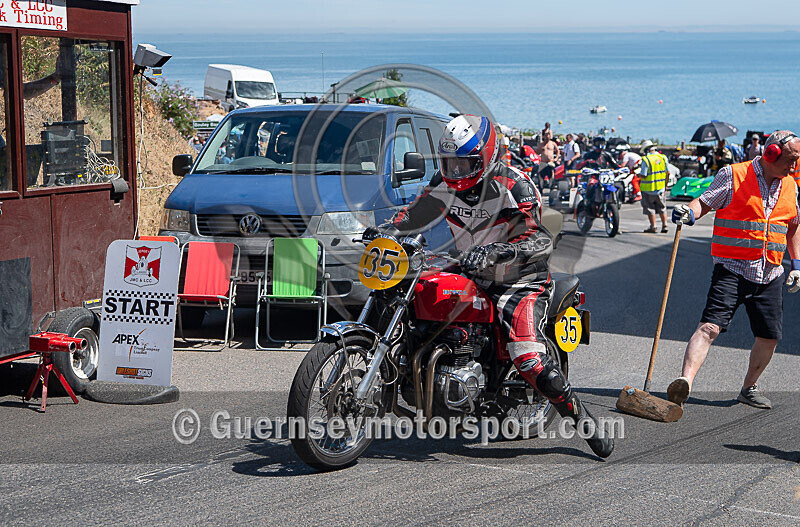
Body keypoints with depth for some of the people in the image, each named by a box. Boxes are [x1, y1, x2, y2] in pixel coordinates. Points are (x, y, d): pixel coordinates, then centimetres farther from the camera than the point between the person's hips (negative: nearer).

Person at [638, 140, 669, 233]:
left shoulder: (646, 160, -16)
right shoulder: (663, 157, 1)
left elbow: (643, 175, -18)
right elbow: (668, 172, 5)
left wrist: (639, 174, 4)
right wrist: (666, 185, 16)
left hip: (649, 189, -5)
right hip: (661, 188, 5)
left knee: (650, 208, 6)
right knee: (662, 208, 15)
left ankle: (653, 226, 7)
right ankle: (664, 225, 11)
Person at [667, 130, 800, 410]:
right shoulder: (733, 175, -4)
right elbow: (705, 202, -3)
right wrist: (689, 212, -25)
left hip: (769, 275, 5)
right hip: (732, 269, -5)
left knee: (769, 336, 7)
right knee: (710, 326, -20)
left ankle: (749, 388, 28)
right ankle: (685, 381, -30)